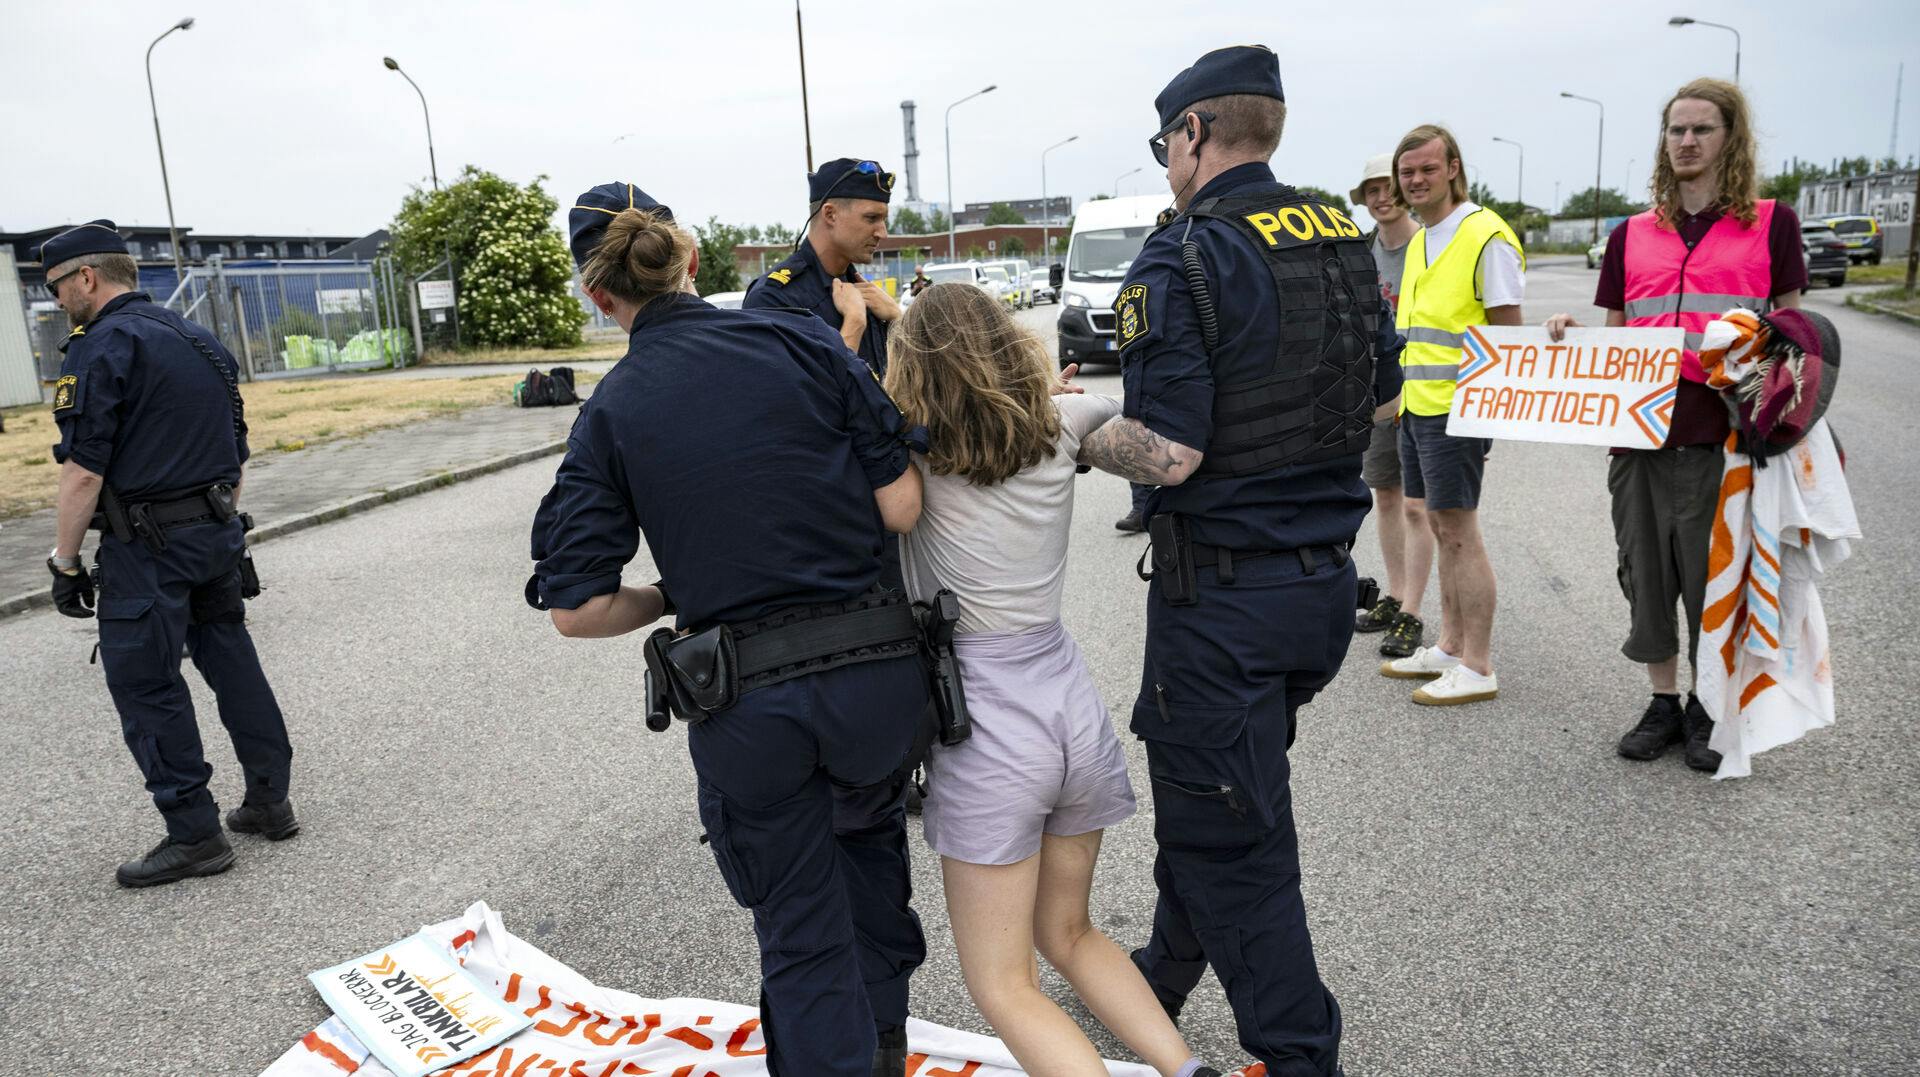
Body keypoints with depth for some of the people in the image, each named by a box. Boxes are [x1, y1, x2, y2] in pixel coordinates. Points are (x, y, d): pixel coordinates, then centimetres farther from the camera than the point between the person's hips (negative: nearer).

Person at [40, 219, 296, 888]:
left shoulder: (103, 346, -12)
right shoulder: (197, 339, 14)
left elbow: (83, 470, -17)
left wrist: (66, 563, -9)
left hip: (147, 550, -8)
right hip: (217, 535, 8)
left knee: (145, 686, 1)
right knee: (232, 662, 15)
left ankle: (195, 836, 6)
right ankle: (269, 802, 23)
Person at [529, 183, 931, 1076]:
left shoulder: (609, 414, -2)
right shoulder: (800, 341, -3)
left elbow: (576, 609, -5)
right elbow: (902, 505, -5)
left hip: (744, 704, -1)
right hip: (876, 668, 2)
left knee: (802, 937, 18)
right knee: (869, 830, 33)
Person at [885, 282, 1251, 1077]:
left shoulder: (915, 452, -11)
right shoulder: (1058, 426, 2)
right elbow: (1118, 407, 22)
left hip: (983, 725, -5)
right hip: (1072, 704, 6)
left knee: (1002, 985, 8)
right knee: (1068, 934, 26)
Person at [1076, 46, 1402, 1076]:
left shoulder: (1179, 263, -17)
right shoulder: (1347, 239, 6)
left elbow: (1167, 454, -23)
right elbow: (1382, 401, 15)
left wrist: (1079, 433, -5)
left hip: (1224, 594, -8)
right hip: (1325, 576, 9)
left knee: (1226, 834, 8)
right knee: (1205, 791, 25)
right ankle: (1164, 976, 45)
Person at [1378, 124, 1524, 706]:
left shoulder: (1486, 237, -11)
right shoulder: (1419, 241, 16)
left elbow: (1508, 333, -13)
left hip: (1456, 411, -9)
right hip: (1417, 406, 9)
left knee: (1459, 533, -5)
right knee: (1442, 530, 14)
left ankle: (1477, 668, 3)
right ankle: (1449, 648, 25)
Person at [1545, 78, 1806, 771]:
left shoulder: (1771, 224, 6)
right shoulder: (1631, 236, 13)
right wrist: (1573, 332, -2)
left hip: (1723, 434, -3)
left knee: (1715, 574, 5)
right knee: (1646, 571, 8)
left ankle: (1708, 707, 22)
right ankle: (1663, 702, 24)